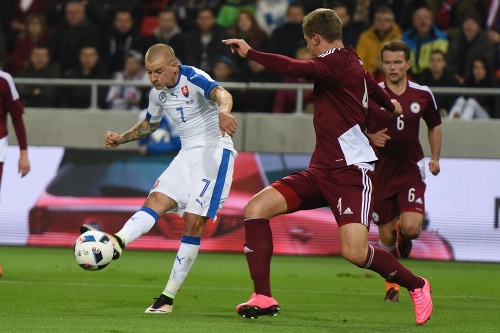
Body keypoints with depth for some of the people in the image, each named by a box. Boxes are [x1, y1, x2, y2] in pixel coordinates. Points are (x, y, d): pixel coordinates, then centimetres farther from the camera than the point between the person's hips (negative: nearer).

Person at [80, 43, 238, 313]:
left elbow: (221, 93, -40)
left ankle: (168, 298, -12)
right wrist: (121, 139, 13)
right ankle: (116, 243, -42)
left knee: (193, 222, -12)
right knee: (156, 200, -17)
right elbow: (150, 124, 28)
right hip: (188, 154, 8)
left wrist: (223, 111, -63)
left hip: (215, 151, -8)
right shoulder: (158, 93, 7)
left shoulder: (194, 79, -17)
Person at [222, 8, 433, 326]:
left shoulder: (338, 62, -12)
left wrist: (250, 52, -23)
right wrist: (390, 104, 61)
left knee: (354, 251, -20)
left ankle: (416, 285, 7)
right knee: (256, 208, -7)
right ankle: (263, 298, -6)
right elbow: (371, 83, 39)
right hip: (321, 170, 10)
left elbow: (295, 68, -30)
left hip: (350, 171, -10)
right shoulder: (350, 62, 17)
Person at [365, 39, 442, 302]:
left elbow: (435, 125, 18)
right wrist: (370, 138, -16)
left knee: (411, 227, -19)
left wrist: (435, 157, 8)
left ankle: (403, 234, 21)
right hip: (380, 172, 0)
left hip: (411, 170, 0)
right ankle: (391, 284, 27)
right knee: (386, 235, 2)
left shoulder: (423, 94, 1)